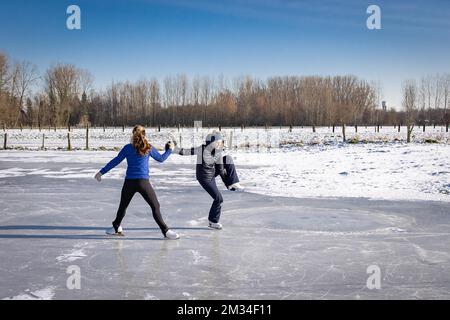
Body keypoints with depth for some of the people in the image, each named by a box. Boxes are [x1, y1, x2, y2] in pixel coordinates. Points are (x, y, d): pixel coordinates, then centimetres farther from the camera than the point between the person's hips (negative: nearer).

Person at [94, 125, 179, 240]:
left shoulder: (128, 148, 3)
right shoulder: (149, 148, 3)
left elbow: (115, 161, 4)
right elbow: (161, 158, 14)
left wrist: (102, 172, 12)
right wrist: (170, 150, 31)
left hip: (129, 182, 2)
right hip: (143, 182, -2)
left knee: (123, 205, 21)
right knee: (155, 206, 3)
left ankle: (116, 227, 35)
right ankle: (165, 231, -2)